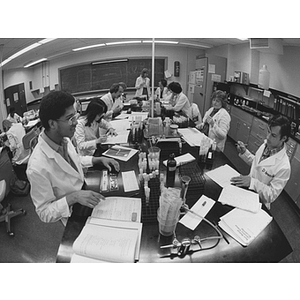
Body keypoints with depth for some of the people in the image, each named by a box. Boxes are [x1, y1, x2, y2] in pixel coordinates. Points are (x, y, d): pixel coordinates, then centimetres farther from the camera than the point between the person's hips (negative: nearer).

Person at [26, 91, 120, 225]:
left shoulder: (64, 139, -8)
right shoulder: (37, 168, -31)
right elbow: (44, 213, -20)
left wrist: (99, 159, -1)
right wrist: (73, 197, -31)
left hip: (85, 191, 7)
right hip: (75, 216, -6)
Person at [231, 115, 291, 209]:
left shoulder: (284, 167, -26)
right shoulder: (266, 144, -8)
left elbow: (272, 195, -19)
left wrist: (252, 182, -31)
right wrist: (244, 152, -6)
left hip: (258, 202, -6)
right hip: (247, 189, 6)